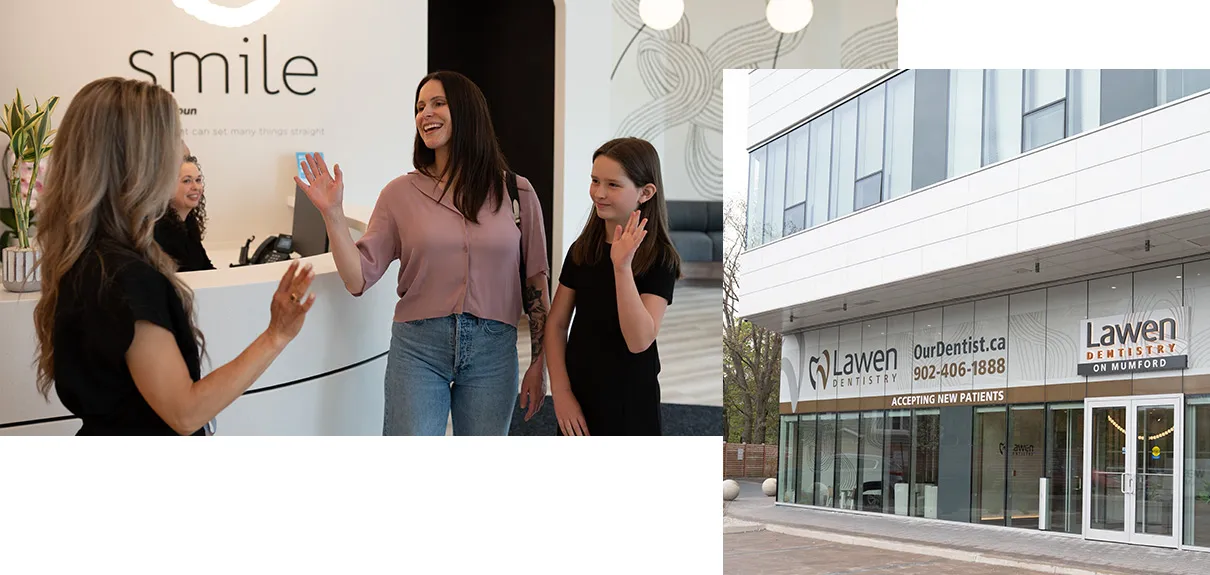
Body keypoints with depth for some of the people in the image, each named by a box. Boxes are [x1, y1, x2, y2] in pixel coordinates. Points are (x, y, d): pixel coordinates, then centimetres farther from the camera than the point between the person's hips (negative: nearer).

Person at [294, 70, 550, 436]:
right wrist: (332, 213, -13)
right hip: (418, 347, -1)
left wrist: (538, 365, 4)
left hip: (492, 351, 1)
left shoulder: (516, 192, 3)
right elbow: (358, 279, -3)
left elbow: (535, 282, 6)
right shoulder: (401, 193, 1)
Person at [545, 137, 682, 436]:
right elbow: (557, 324, 4)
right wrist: (561, 390, -6)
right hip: (577, 395, 4)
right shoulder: (582, 249, 3)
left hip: (628, 403, -4)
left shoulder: (659, 258, -12)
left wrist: (622, 266, -31)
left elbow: (639, 341, -23)